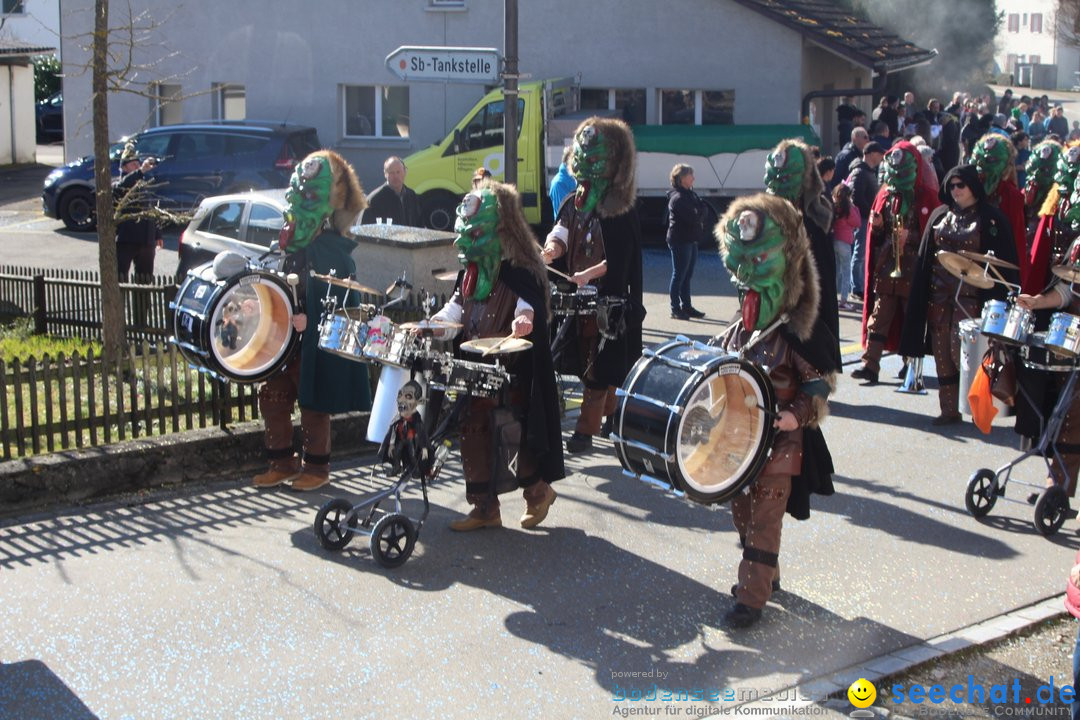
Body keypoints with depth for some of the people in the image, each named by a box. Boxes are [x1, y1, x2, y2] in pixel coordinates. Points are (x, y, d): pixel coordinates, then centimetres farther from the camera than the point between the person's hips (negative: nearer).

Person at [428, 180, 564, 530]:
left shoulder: (519, 271, -14)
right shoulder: (472, 269, 10)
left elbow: (529, 306, -25)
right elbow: (456, 309, 17)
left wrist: (524, 321, -46)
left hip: (512, 372, -8)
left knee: (510, 435, -4)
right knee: (474, 434, 9)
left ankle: (538, 490, 21)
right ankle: (485, 508, 20)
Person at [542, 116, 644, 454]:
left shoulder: (620, 210, -11)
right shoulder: (574, 203, 9)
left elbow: (619, 261, -15)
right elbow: (560, 233, 1)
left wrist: (588, 274, -27)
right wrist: (552, 248, -20)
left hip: (610, 302, -7)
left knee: (601, 366, -3)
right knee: (588, 362, 14)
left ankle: (586, 429, 0)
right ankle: (611, 414, 29)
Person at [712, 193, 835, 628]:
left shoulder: (796, 338, -14)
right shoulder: (735, 332, 6)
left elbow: (819, 387, -12)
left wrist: (796, 416, -26)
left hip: (779, 442, -7)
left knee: (764, 518, -4)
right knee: (742, 511, 17)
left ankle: (751, 597, 0)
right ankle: (766, 576, 36)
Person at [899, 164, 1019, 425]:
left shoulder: (991, 218, -2)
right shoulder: (941, 215, 12)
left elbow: (1003, 261, -5)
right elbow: (925, 256, 12)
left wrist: (996, 299, -13)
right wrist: (921, 294, 6)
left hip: (971, 295, -5)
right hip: (939, 293, 5)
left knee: (961, 350, -11)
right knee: (942, 353, 5)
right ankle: (949, 409, 13)